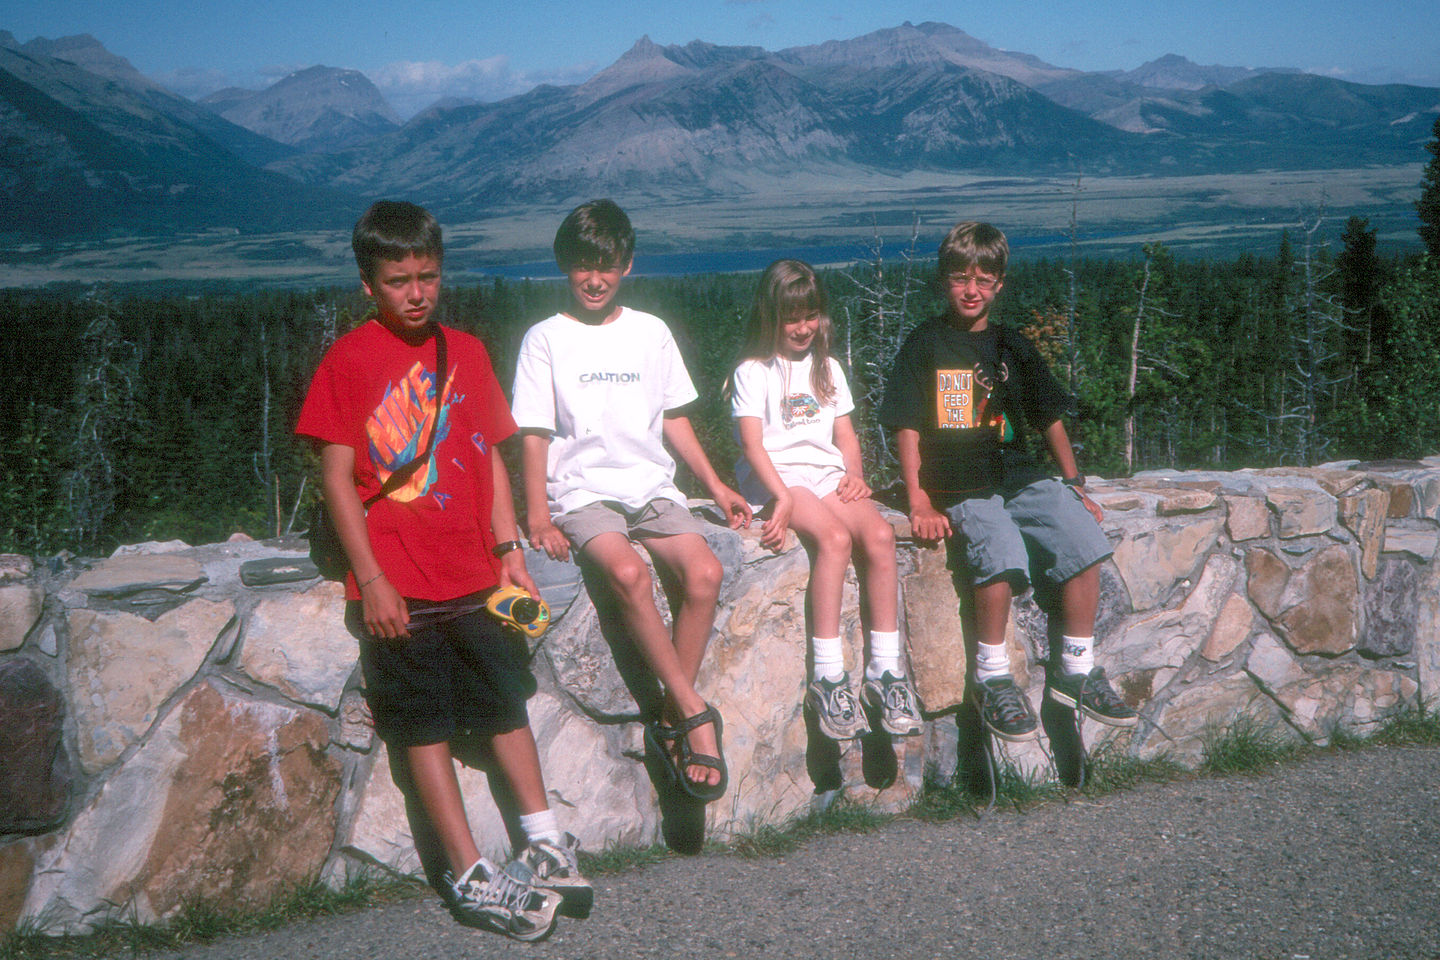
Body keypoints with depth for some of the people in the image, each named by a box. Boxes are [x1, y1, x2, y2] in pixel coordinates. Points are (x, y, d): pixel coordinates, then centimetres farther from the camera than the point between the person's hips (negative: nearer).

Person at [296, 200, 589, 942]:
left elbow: (490, 457, 12)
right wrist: (370, 580, -12)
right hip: (399, 583, -5)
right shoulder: (349, 359, -5)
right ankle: (469, 878, 9)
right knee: (425, 724, 2)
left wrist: (510, 550, 4)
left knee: (504, 704, 12)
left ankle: (547, 847, 23)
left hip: (473, 573, 5)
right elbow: (337, 475, -7)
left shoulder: (466, 353, 10)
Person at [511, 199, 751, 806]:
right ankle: (696, 715, -21)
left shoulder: (651, 332, 15)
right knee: (629, 574, -33)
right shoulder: (546, 339, 5)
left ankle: (672, 721, -13)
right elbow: (533, 435, 0)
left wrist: (716, 486, 14)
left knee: (704, 572, -25)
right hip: (582, 489, -3)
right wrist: (539, 516, -11)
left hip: (651, 484, 3)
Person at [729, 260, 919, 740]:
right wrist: (783, 498, -24)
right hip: (776, 478, -5)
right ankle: (827, 678, -32)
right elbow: (753, 443, -9)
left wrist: (855, 476, -1)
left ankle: (885, 670, -23)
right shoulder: (753, 371, 3)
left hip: (828, 474, 5)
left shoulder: (827, 367, 22)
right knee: (835, 538, -33)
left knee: (879, 534, -26)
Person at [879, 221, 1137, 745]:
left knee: (1084, 538, -15)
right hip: (957, 488, -5)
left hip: (1013, 479, 5)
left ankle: (1075, 669, -1)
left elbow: (1050, 419, 21)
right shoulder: (925, 344, 2)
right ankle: (991, 679, -14)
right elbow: (907, 428, -4)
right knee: (1002, 553, -30)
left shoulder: (1011, 346, 15)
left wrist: (1074, 485, 14)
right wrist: (920, 503, -13)